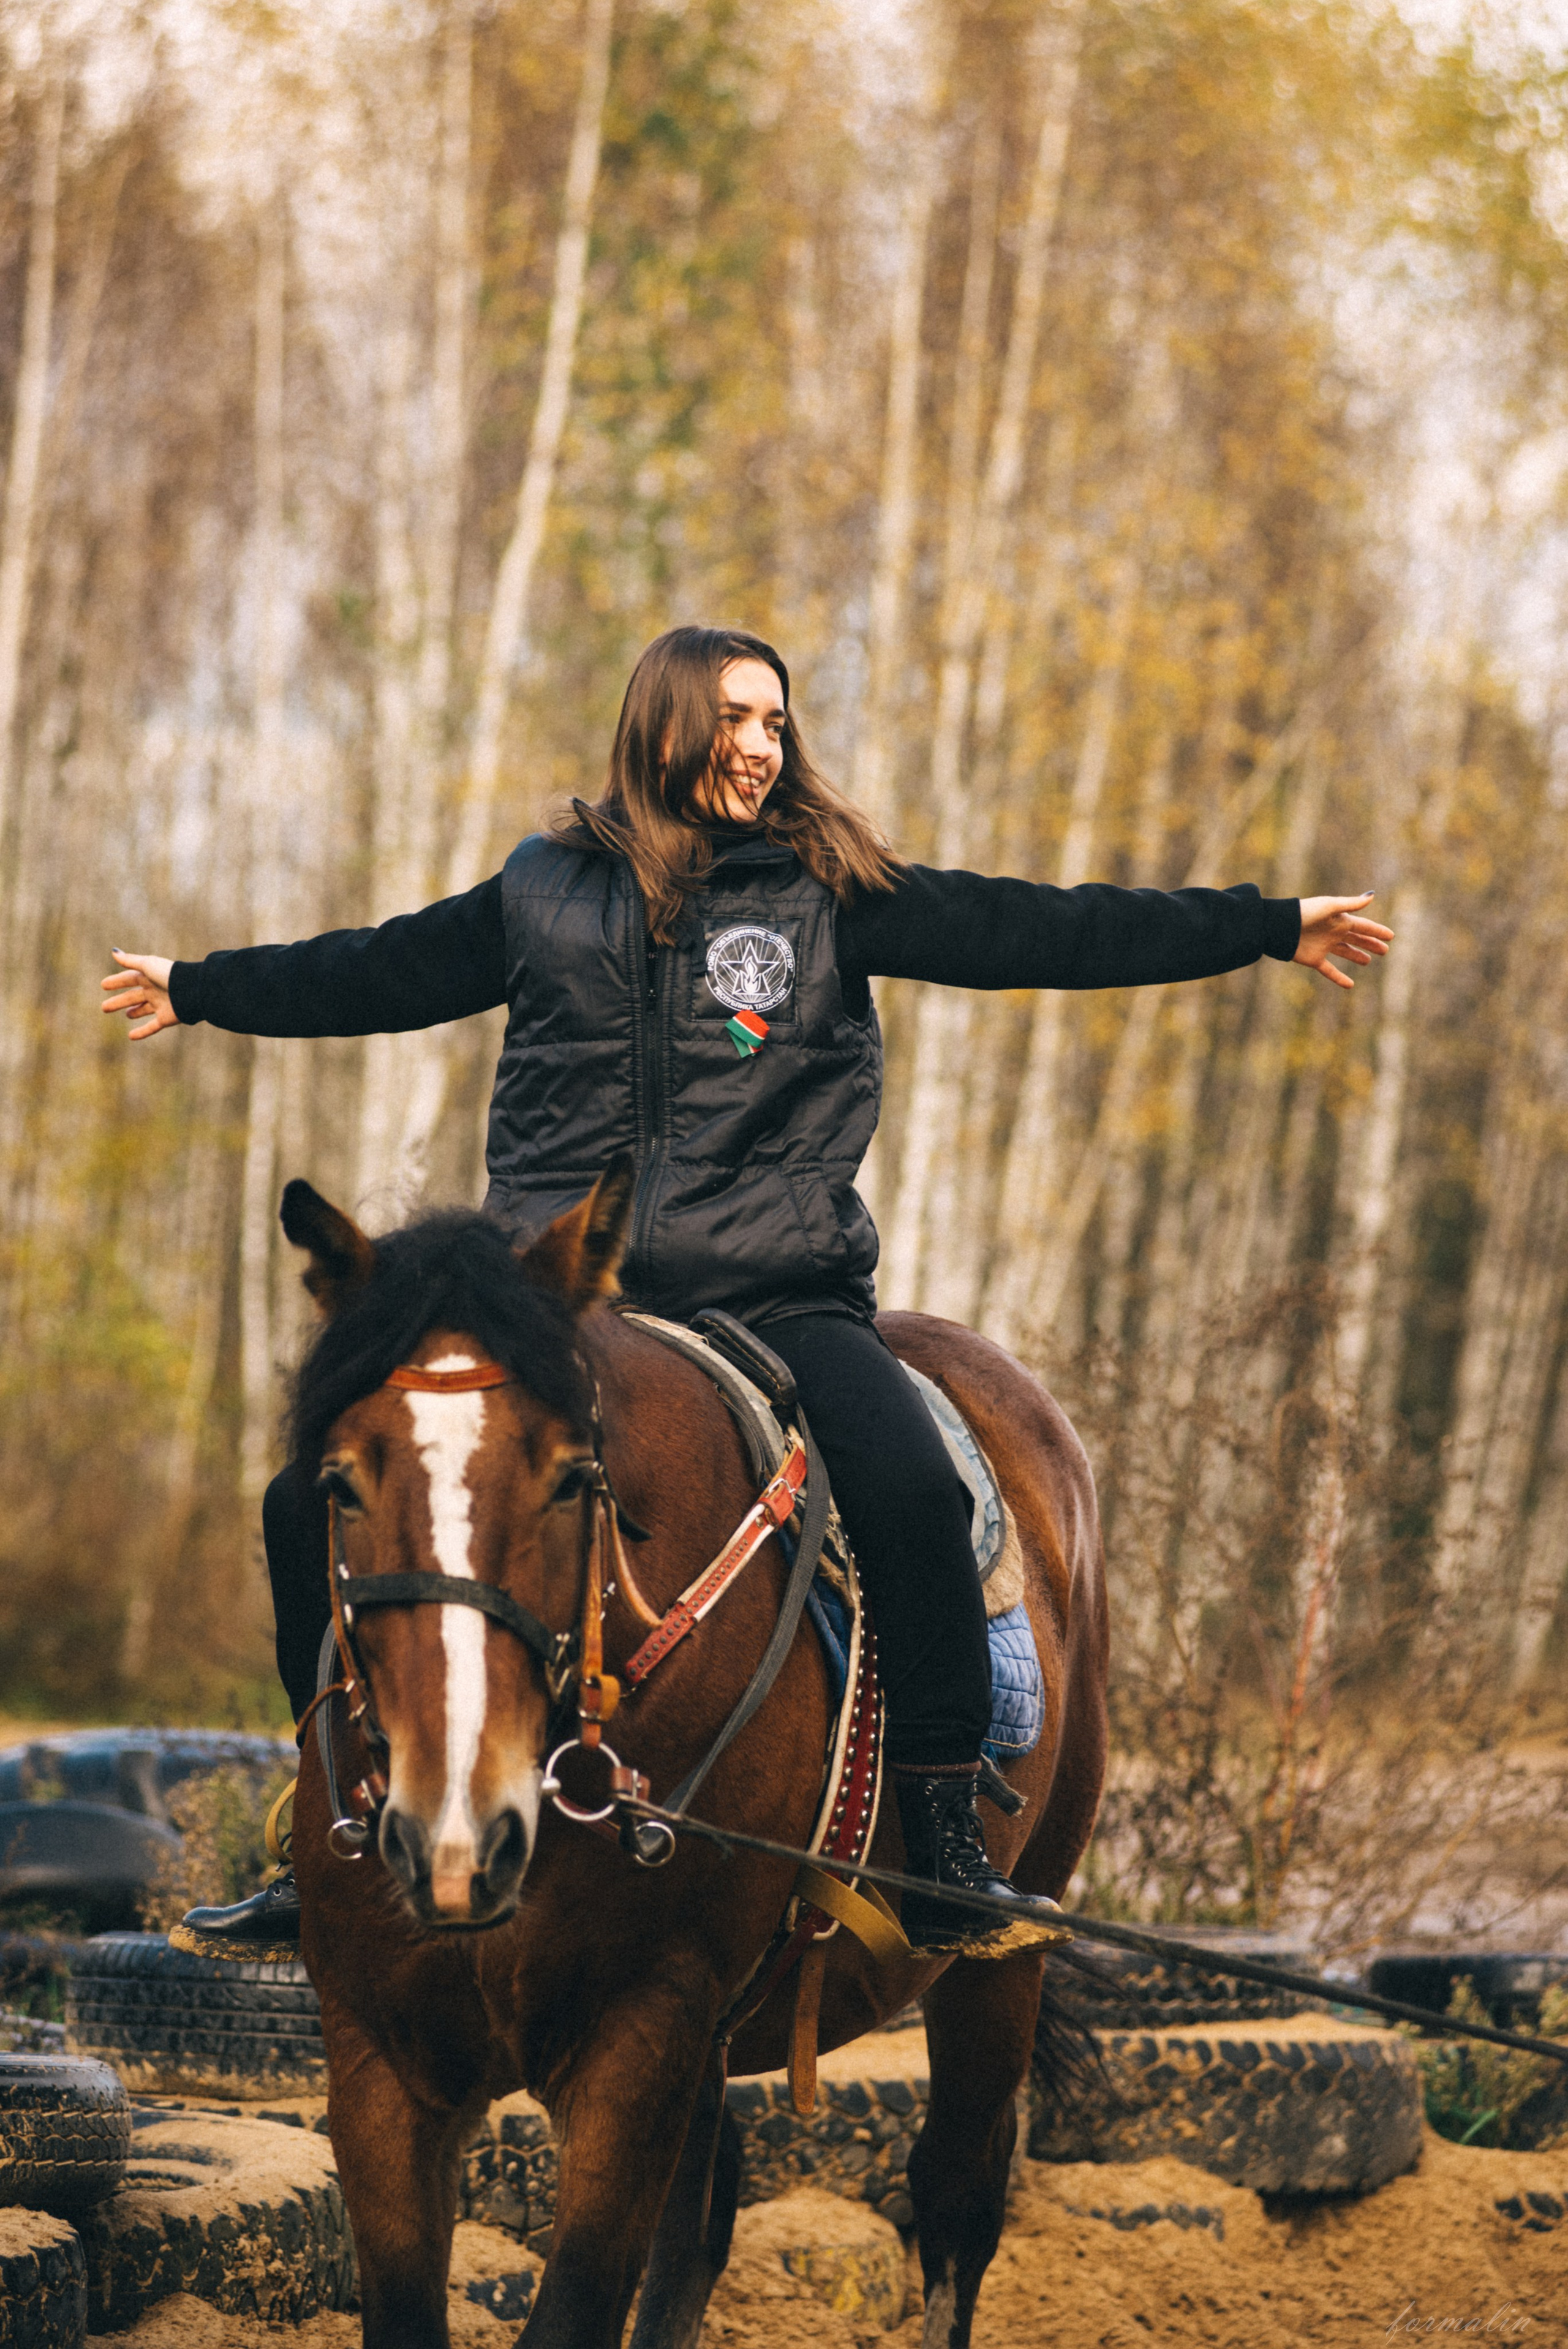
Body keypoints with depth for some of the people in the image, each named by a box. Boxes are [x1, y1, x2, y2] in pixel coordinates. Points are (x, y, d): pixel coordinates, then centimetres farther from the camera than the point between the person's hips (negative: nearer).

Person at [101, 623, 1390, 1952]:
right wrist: (203, 990, 34)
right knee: (320, 1505, -7)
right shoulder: (547, 894, 12)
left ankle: (945, 1854, -20)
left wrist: (1272, 929, 4)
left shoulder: (830, 894, 7)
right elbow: (382, 973, 26)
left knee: (913, 1493, -30)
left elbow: (1033, 934, 6)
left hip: (776, 1299, -2)